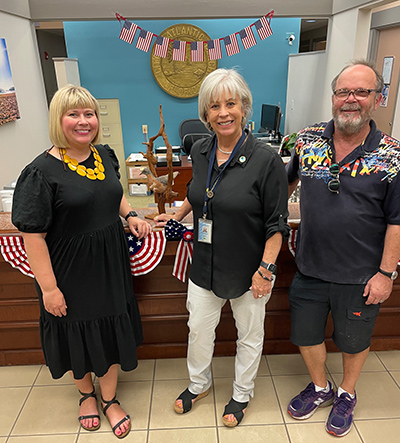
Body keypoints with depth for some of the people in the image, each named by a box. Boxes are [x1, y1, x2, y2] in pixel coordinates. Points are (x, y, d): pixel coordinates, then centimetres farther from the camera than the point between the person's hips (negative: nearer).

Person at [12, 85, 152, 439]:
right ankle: (86, 394, 47)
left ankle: (109, 399, 41)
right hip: (71, 273, -5)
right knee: (78, 336, 16)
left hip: (111, 264, 5)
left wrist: (130, 215, 1)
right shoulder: (41, 172, -19)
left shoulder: (106, 156, 1)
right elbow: (32, 236, -18)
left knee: (112, 329, 17)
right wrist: (49, 288, -17)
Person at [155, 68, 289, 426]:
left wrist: (265, 268, -16)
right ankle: (199, 384, 48)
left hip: (248, 269, -4)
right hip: (205, 265, 5)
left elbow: (277, 223, -15)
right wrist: (177, 216, 16)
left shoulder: (266, 159, -19)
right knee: (199, 328, 19)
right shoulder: (200, 152, -2)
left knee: (250, 334, 18)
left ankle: (242, 394, 45)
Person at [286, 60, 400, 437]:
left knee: (353, 340, 18)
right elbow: (288, 181, 14)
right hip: (310, 265, 3)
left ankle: (346, 395, 47)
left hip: (360, 275, -2)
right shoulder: (308, 140, -3)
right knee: (305, 333, 17)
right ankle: (320, 387, 46)